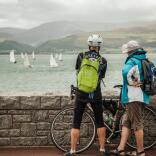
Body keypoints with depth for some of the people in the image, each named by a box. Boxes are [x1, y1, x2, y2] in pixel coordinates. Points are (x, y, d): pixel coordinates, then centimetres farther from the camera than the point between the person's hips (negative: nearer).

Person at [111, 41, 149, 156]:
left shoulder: (132, 61, -12)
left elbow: (126, 71, -32)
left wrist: (131, 83, -17)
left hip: (133, 97, -9)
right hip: (143, 96, 9)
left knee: (137, 124, -2)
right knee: (126, 123, 12)